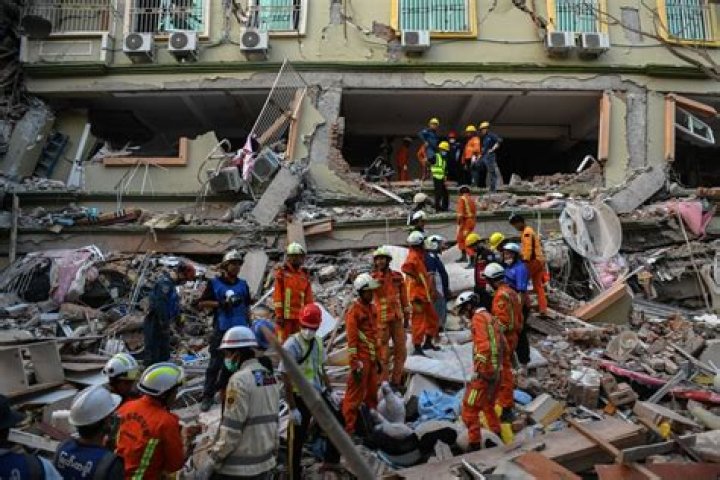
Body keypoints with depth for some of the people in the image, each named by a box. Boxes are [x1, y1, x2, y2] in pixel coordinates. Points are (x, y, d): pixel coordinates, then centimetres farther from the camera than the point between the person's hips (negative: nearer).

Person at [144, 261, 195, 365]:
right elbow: (161, 305, -26)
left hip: (161, 325, 10)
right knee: (152, 357, -4)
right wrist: (165, 324, -21)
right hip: (155, 325, -10)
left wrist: (178, 315, 13)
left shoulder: (170, 282, 12)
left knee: (164, 355, 17)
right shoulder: (165, 282, -22)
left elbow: (174, 303, 21)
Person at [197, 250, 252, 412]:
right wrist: (220, 303, -14)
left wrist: (250, 325, 17)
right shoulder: (214, 283, -1)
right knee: (216, 363, -4)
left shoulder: (243, 285, 12)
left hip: (240, 329, 4)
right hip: (221, 330, -4)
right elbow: (202, 303, -2)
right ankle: (207, 396, 4)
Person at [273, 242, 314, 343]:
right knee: (284, 341, -1)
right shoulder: (282, 272, 0)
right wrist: (279, 314, -9)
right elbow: (277, 295, -4)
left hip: (299, 316, 4)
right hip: (285, 315, -4)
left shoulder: (305, 275, 11)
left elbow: (309, 298, 12)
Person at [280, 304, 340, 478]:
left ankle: (331, 461, 37)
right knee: (297, 438, 5)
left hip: (319, 393, 7)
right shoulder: (291, 346, -21)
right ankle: (294, 475, 24)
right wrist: (292, 408, -18)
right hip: (300, 397, -7)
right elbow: (286, 379, -19)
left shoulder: (318, 342, 1)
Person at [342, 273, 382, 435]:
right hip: (361, 359, -8)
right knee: (355, 394, -3)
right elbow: (351, 339, -16)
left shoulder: (370, 308, 13)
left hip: (372, 358, 8)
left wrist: (378, 358, 20)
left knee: (372, 393, 16)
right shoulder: (354, 311, -13)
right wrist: (355, 364, -18)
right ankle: (348, 427, 4)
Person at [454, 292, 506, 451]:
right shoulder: (490, 317, 16)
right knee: (488, 406, 25)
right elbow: (503, 344, 20)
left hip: (484, 372, -10)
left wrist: (477, 369, -18)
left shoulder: (478, 318, -12)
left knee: (469, 410, -4)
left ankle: (475, 446, -1)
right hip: (496, 371, 10)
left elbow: (483, 346, -23)